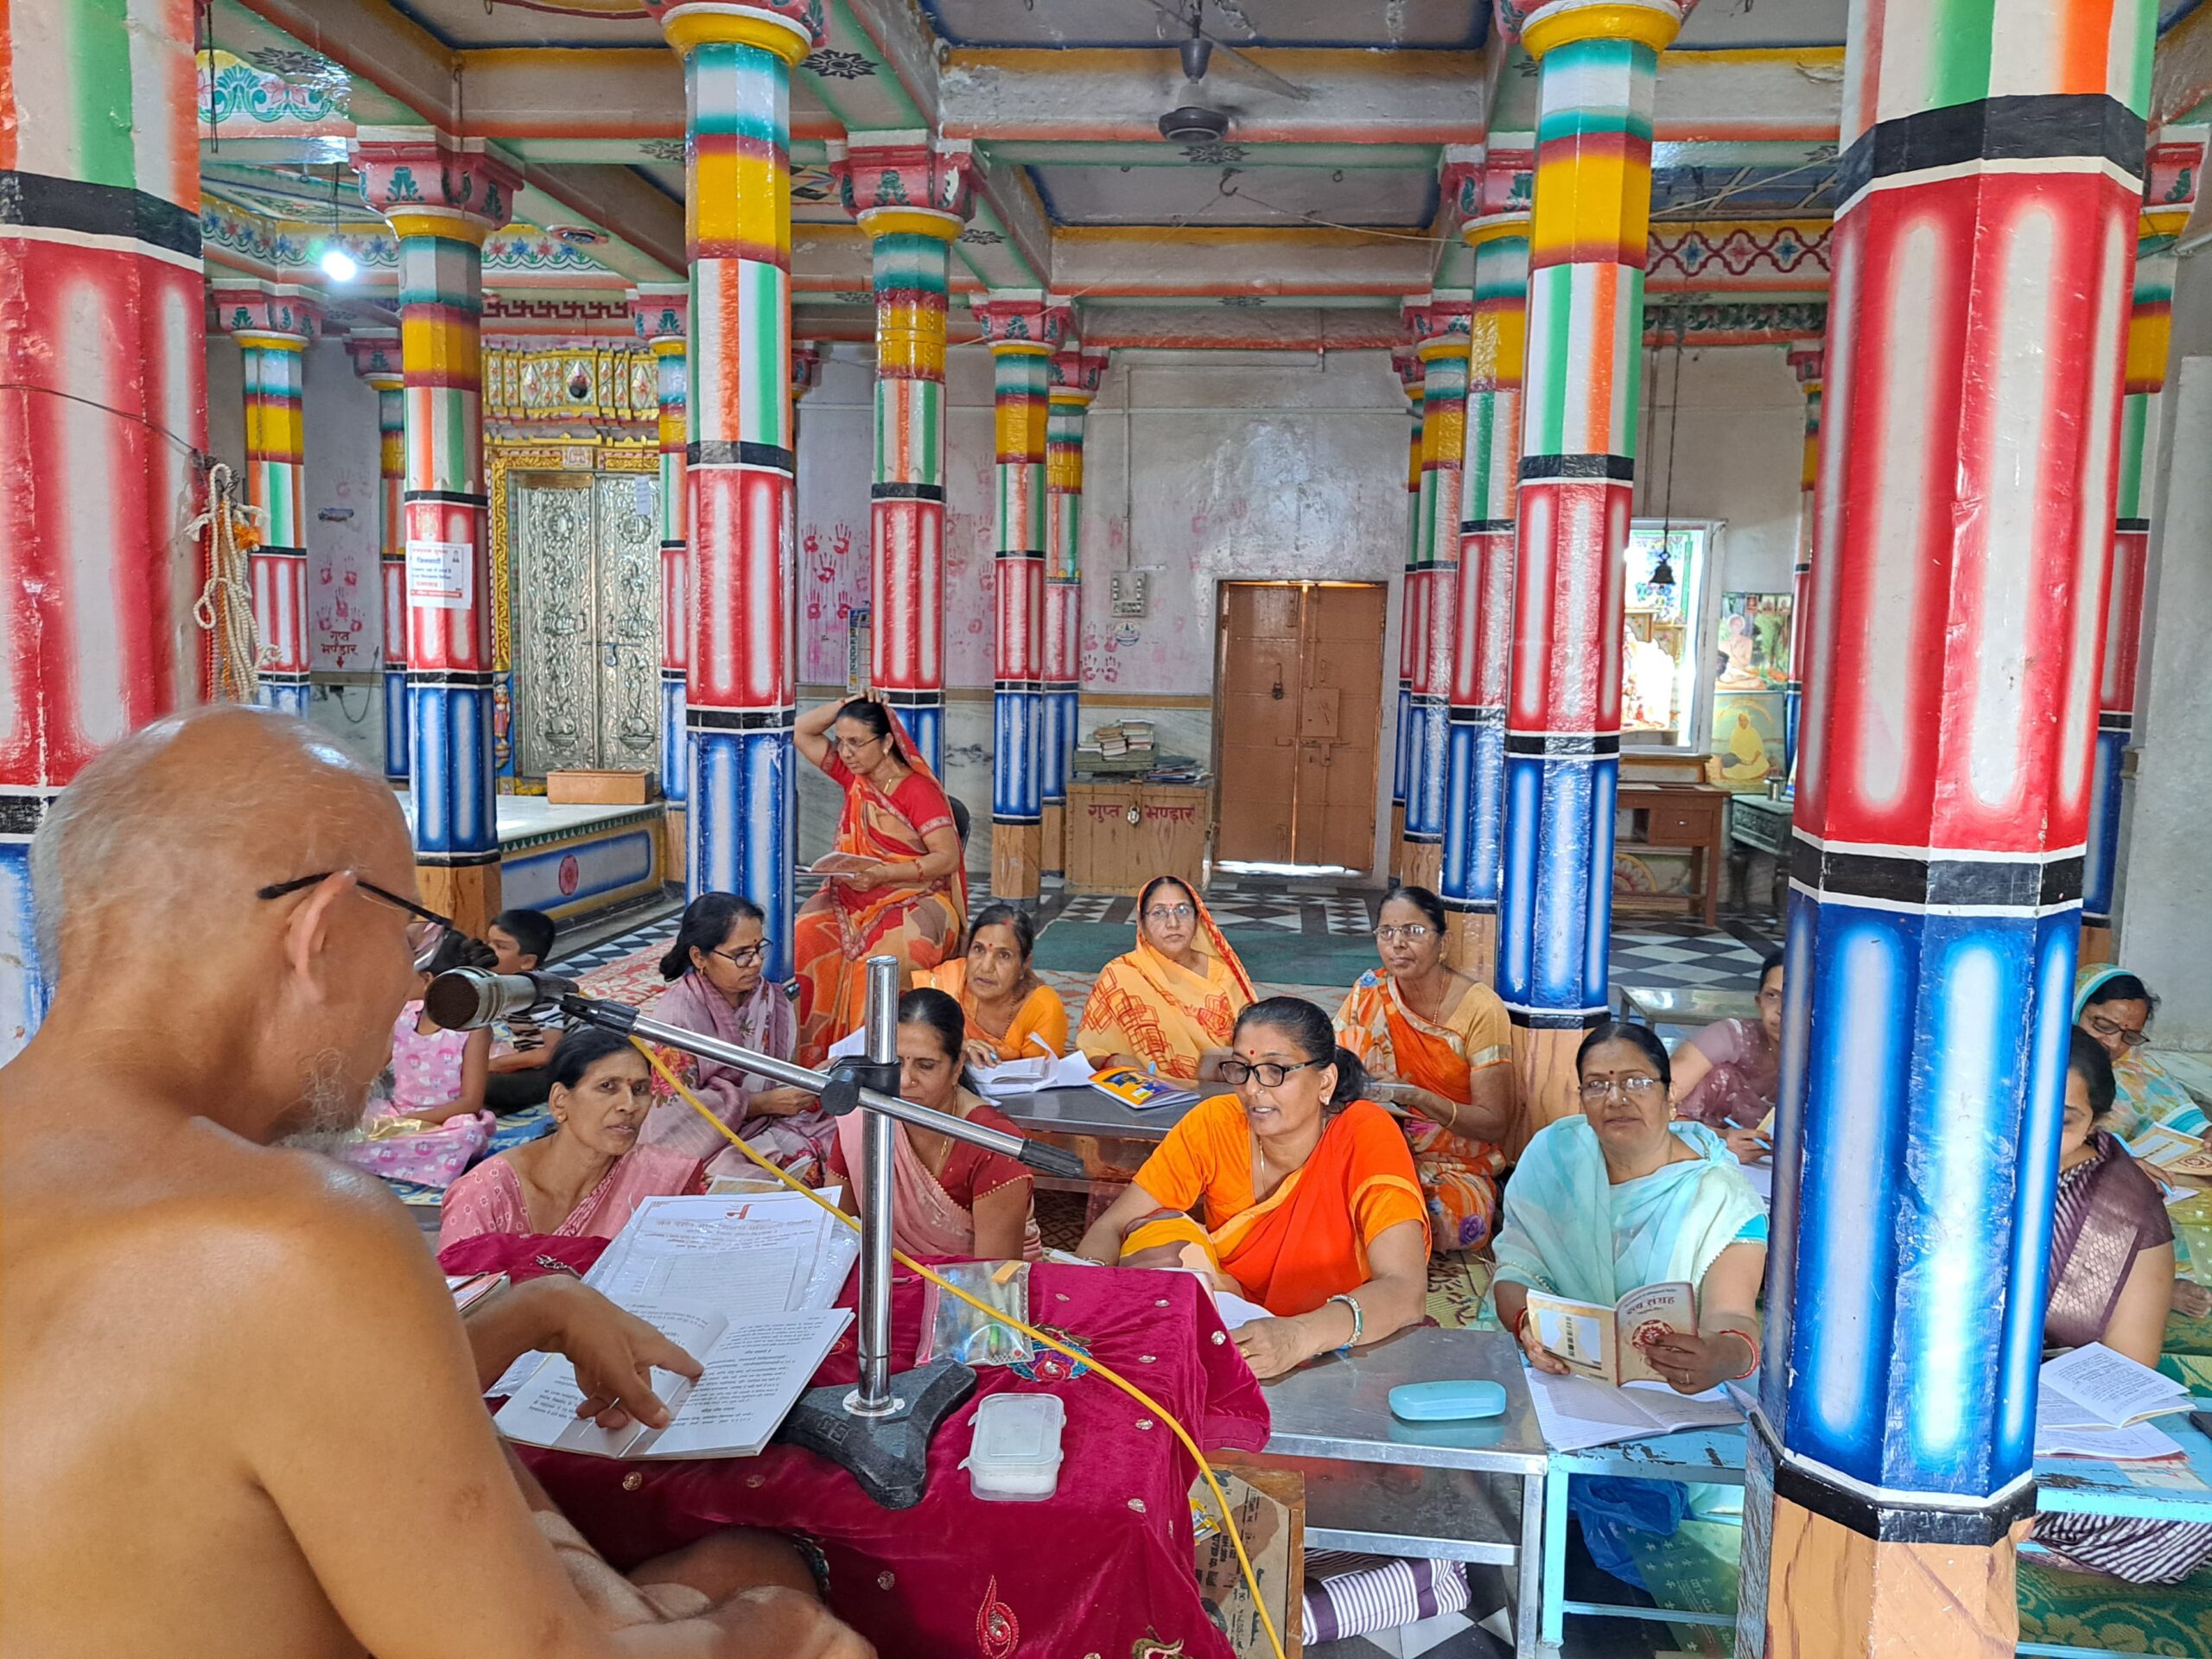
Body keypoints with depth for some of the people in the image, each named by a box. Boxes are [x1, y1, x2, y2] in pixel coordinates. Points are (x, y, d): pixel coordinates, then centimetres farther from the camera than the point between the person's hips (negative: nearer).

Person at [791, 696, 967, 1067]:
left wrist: (881, 875, -24)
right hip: (853, 898, 6)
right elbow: (802, 731, 18)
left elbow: (948, 858, -16)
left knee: (878, 964, -36)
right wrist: (849, 704, 3)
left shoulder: (918, 790, -9)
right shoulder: (854, 777, 12)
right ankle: (811, 1055, -19)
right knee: (802, 939, -23)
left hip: (915, 901, -6)